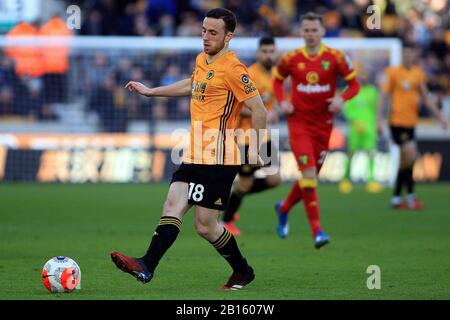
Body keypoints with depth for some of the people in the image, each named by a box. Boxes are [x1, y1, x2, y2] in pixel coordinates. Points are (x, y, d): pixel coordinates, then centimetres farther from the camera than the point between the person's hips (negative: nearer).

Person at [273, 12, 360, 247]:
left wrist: (342, 98, -18)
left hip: (323, 124, 2)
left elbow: (354, 84, 1)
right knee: (308, 173, -15)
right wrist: (282, 101, -3)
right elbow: (277, 80, 15)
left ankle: (284, 208, 42)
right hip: (299, 122, -2)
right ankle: (317, 232, -15)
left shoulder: (335, 58, -4)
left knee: (310, 176, 12)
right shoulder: (291, 59, -2)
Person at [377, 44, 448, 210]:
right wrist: (379, 119, -13)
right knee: (410, 155, -16)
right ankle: (410, 196, -6)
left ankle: (396, 197, 16)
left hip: (411, 122, 6)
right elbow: (383, 96, -6)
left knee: (405, 161, 8)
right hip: (397, 120, -6)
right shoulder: (392, 72, -4)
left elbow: (426, 98, 20)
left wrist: (439, 116, 17)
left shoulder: (419, 73, 11)